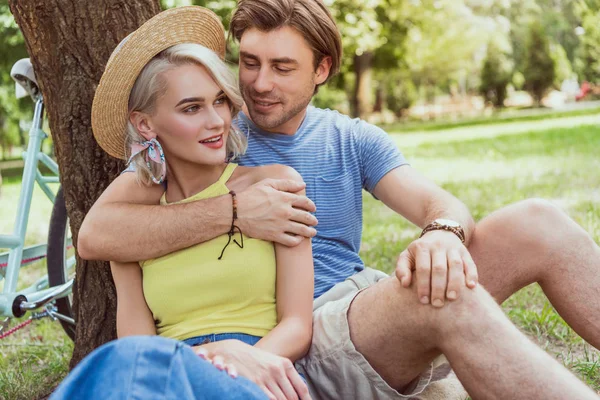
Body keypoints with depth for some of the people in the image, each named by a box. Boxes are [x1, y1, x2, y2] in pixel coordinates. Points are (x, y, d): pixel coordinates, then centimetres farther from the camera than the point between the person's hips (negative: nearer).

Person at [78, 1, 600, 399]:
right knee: (447, 298, -36)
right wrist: (231, 211, -20)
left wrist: (444, 234, -26)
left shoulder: (353, 140, 14)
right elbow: (94, 235, -11)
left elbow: (440, 204, 0)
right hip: (292, 342, -5)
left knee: (538, 222, -14)